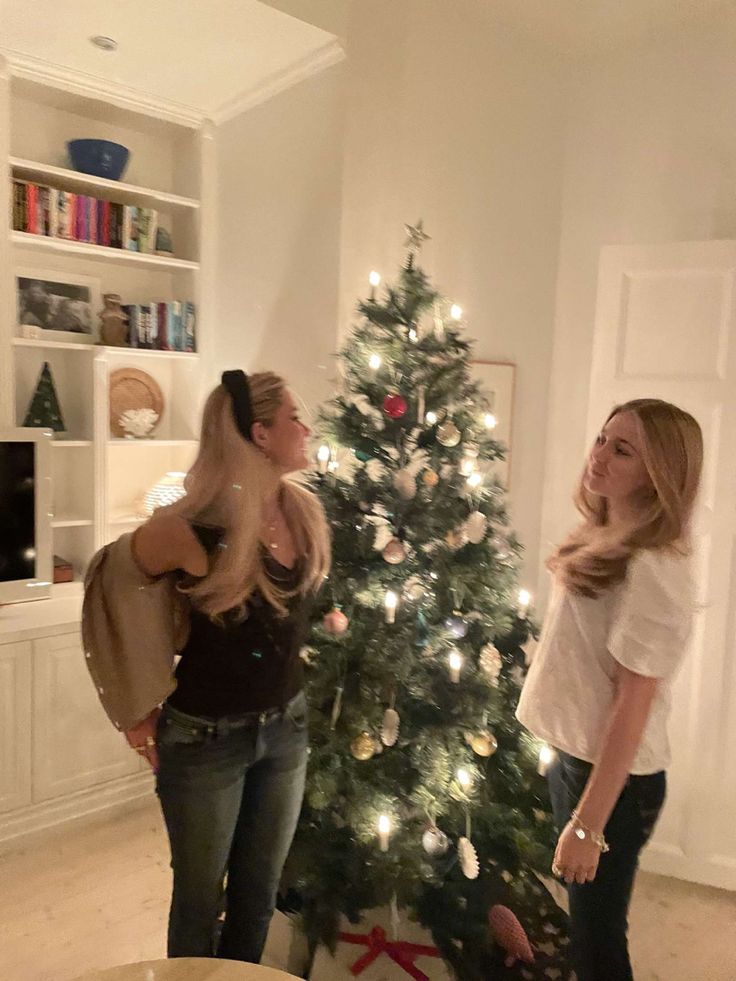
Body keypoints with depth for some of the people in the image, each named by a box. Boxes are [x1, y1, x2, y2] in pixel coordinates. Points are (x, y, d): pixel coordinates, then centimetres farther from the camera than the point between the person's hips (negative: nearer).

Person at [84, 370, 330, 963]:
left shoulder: (305, 512, -6)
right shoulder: (194, 527, -25)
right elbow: (110, 591, -11)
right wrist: (138, 710, -6)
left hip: (286, 728, 5)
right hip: (206, 738, -5)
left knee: (259, 893, 23)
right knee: (201, 898, 17)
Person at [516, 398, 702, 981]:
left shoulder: (653, 570, -24)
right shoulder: (603, 543, 4)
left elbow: (633, 705, -23)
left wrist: (589, 824, -18)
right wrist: (567, 763, 13)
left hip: (613, 779, -8)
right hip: (575, 758, 8)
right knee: (587, 927, 25)